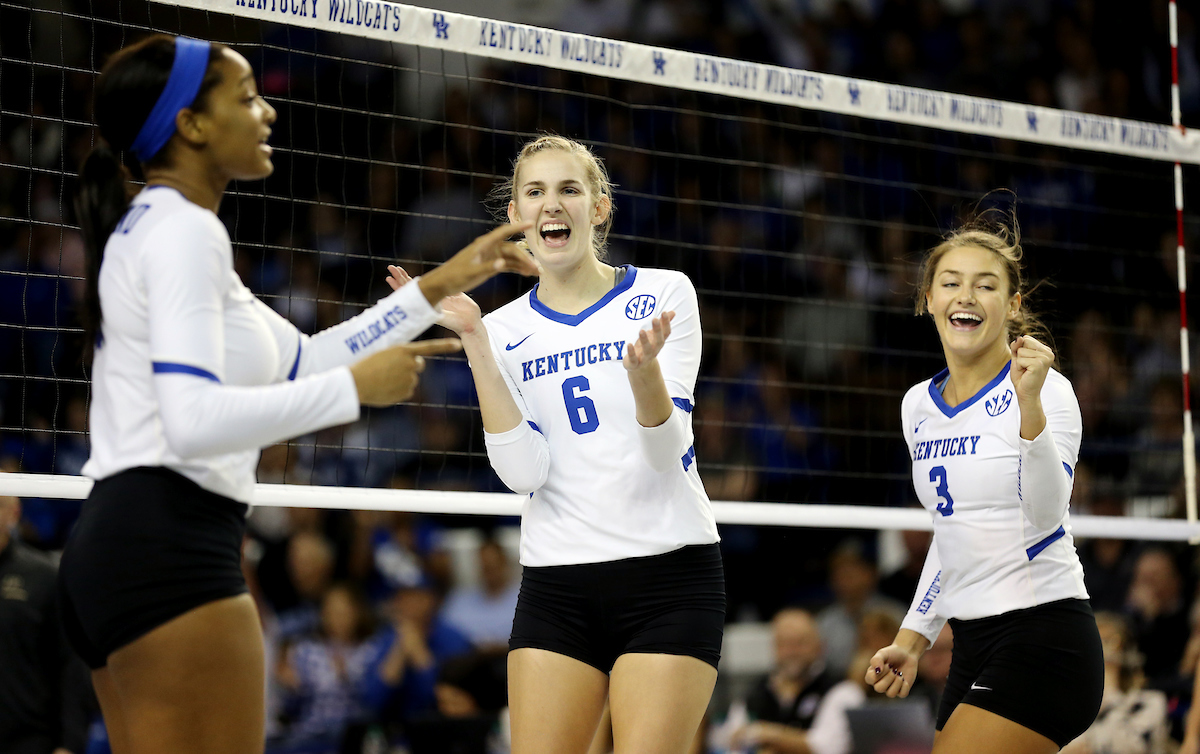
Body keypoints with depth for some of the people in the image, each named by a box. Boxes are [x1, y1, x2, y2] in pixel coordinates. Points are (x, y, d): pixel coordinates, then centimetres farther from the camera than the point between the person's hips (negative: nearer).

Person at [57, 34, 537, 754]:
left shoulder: (151, 228, 20)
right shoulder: (183, 229, -11)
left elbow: (301, 361, 24)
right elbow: (193, 418, -23)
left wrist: (443, 285, 23)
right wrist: (357, 388, -14)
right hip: (168, 551, -10)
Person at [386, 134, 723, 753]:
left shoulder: (664, 294, 1)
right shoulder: (506, 330, 7)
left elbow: (667, 450, -7)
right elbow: (524, 471, -7)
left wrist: (644, 368, -27)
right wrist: (475, 345, -12)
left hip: (670, 573, -2)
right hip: (557, 581, 2)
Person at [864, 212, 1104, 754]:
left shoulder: (1044, 389, -10)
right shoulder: (918, 406, 11)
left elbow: (1046, 514, -25)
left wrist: (1029, 404, -37)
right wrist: (913, 636, 17)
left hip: (1046, 642, -8)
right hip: (972, 646, 8)